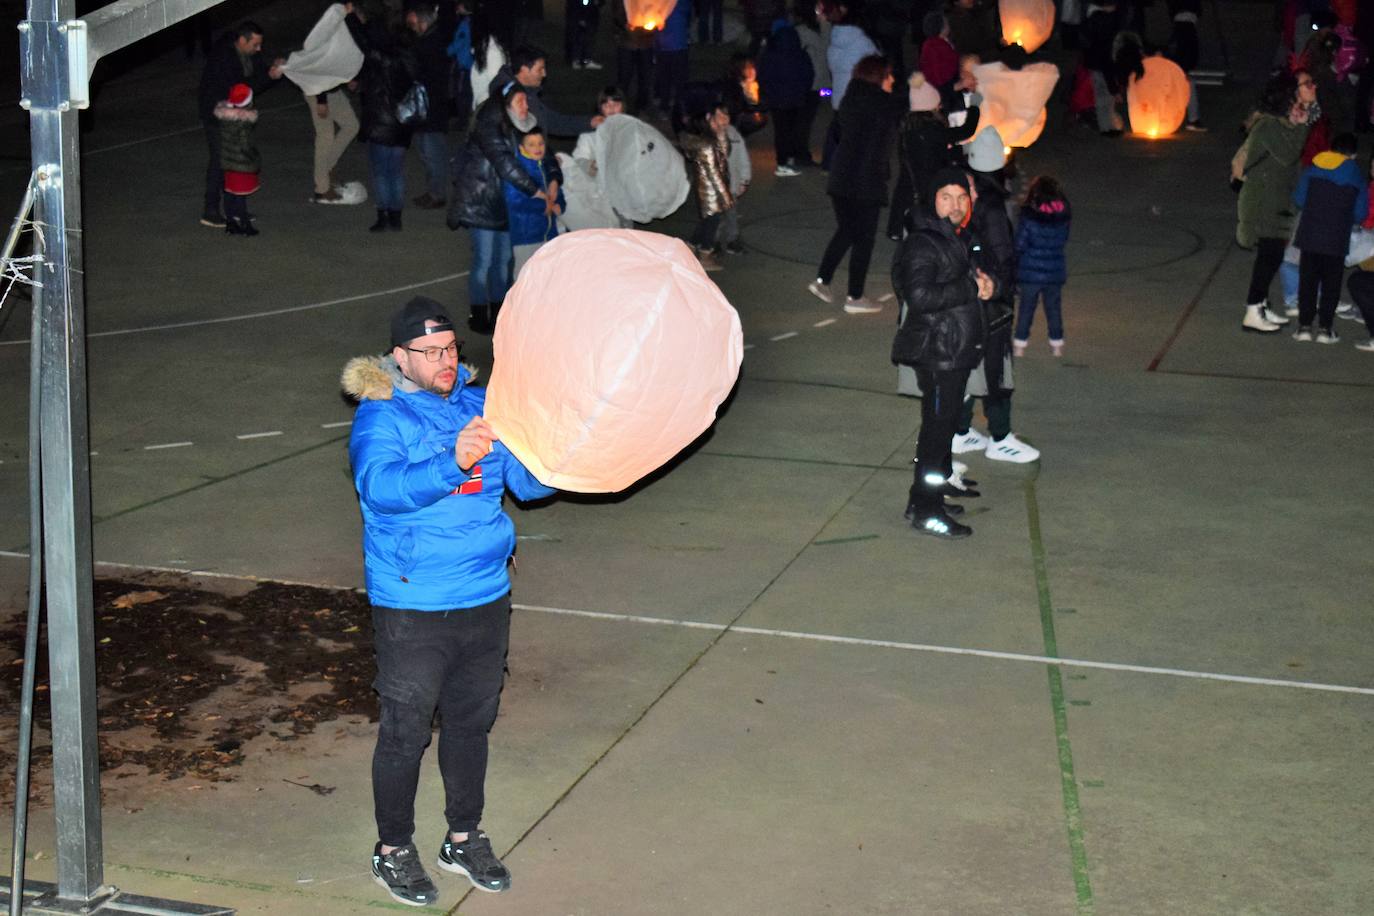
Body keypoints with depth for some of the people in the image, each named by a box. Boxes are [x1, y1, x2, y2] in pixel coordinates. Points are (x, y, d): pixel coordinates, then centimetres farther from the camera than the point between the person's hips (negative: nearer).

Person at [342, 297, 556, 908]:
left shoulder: (479, 406, 5)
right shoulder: (380, 417, -12)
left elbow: (527, 481, 5)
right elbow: (381, 485, -31)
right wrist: (452, 463, -46)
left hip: (486, 602, 6)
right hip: (411, 610, -5)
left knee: (471, 723, 18)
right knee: (405, 732, 5)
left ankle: (464, 839, 36)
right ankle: (393, 851, 24)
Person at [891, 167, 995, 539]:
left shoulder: (959, 239, 14)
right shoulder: (921, 244, -17)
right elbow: (920, 295, -28)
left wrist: (985, 282, 3)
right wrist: (971, 288, -22)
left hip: (957, 348, 10)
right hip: (937, 350, -10)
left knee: (942, 424, 16)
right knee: (938, 425, -6)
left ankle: (925, 498, 27)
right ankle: (926, 512, 0)